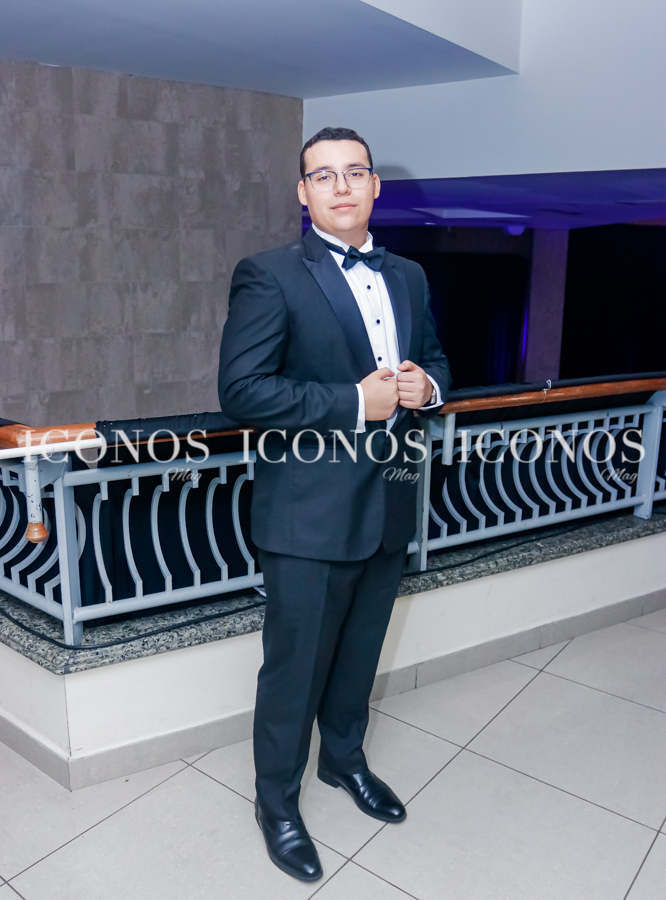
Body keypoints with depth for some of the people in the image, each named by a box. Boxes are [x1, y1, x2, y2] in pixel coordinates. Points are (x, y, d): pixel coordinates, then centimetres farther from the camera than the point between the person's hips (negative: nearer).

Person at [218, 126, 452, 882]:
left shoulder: (408, 276, 11)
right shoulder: (269, 276, -10)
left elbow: (434, 361, 19)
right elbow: (241, 390, -18)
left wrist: (427, 385, -5)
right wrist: (354, 402, -21)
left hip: (389, 505, 6)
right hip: (310, 513, -6)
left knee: (360, 652, 23)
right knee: (296, 665, 9)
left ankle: (344, 757, 48)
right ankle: (276, 800, 33)